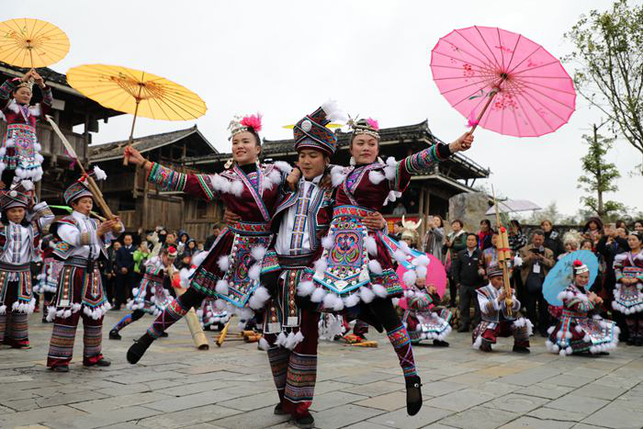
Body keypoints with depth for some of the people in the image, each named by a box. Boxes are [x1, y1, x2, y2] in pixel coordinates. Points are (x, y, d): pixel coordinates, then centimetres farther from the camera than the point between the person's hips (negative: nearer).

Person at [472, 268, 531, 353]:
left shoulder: (507, 291, 9)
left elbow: (517, 307, -4)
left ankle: (520, 345, 4)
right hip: (491, 324, -3)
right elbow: (485, 308, -20)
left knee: (523, 323, -24)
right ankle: (485, 345, 13)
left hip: (507, 323, 3)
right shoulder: (483, 292, -2)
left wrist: (511, 298, -26)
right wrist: (499, 299, -33)